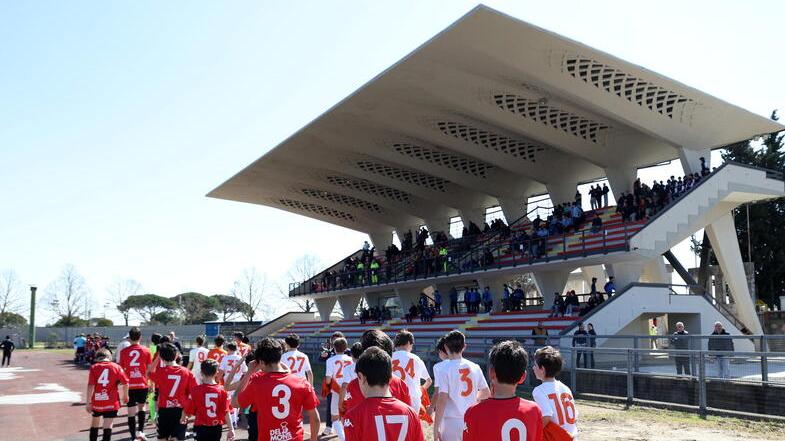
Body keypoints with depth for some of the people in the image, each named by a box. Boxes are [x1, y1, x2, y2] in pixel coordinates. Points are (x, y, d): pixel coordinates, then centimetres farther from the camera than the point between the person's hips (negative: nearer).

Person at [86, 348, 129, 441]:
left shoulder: (94, 367, 1)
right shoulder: (116, 367, 1)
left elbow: (90, 386, -7)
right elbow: (125, 383, 0)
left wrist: (88, 403, -5)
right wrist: (125, 397, 16)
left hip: (96, 401, 1)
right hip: (111, 402, -1)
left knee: (95, 422, 22)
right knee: (108, 426, -3)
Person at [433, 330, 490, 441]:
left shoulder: (444, 369, -10)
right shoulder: (474, 367, 4)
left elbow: (442, 400, -15)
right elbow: (487, 393, 13)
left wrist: (436, 428, -13)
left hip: (451, 421, -4)